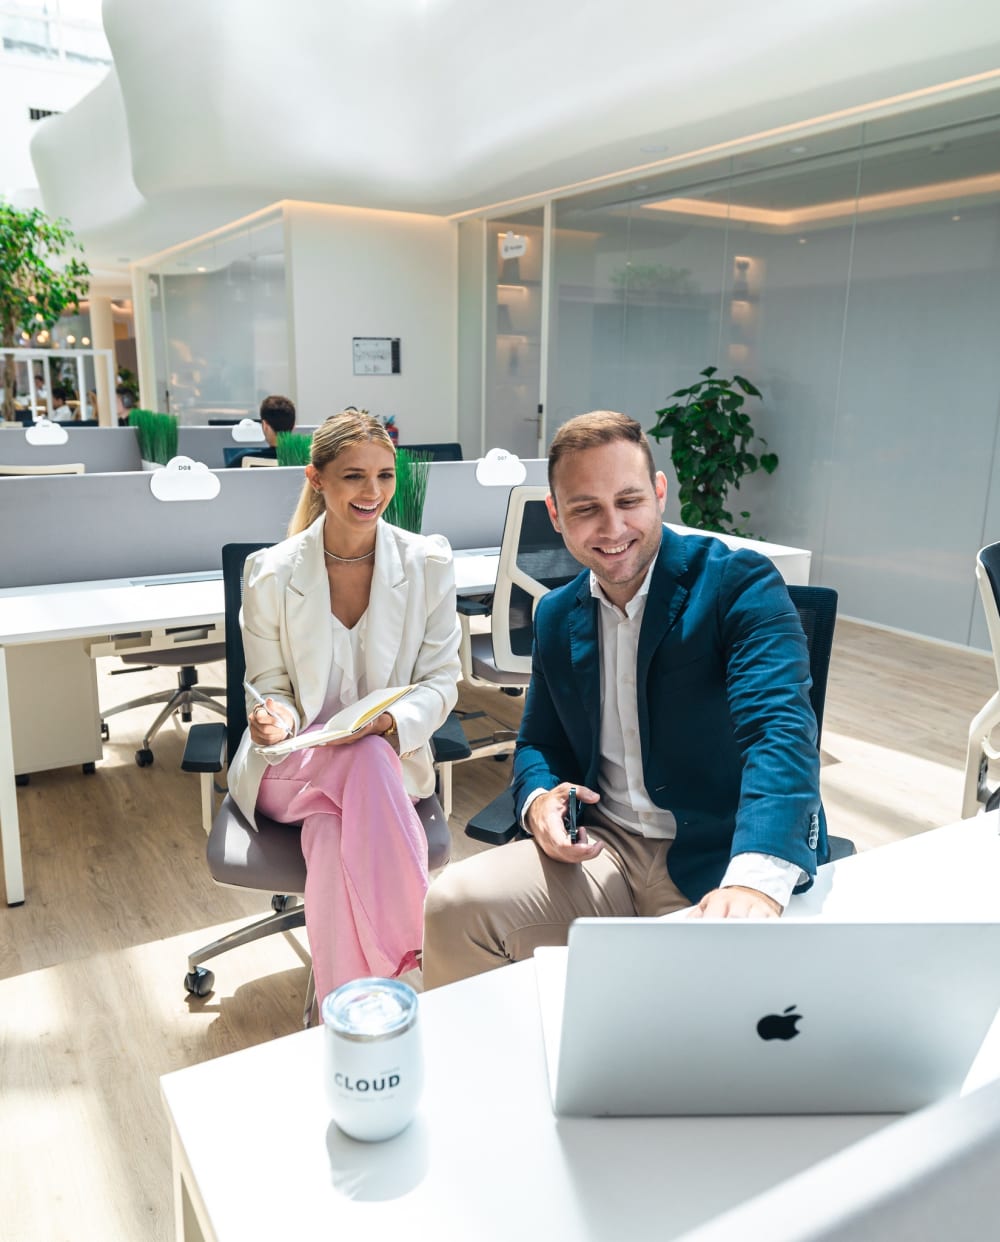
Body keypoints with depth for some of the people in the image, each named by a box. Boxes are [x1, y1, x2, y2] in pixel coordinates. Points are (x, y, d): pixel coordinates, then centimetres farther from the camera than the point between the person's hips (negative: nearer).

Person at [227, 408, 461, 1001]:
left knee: (332, 842, -35)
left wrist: (390, 720, -25)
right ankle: (411, 962, -27)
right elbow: (270, 687, 5)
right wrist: (275, 717, -21)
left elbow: (441, 681, -2)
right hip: (291, 766, 0)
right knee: (366, 765, -36)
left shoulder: (429, 563, -6)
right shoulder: (271, 573, -6)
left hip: (389, 758, 1)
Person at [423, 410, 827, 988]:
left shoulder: (741, 583, -11)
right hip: (604, 849, 5)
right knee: (453, 905, -14)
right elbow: (539, 742, 18)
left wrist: (756, 880, -43)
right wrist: (540, 799, -8)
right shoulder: (557, 616, 9)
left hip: (722, 860, -4)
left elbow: (781, 729, -25)